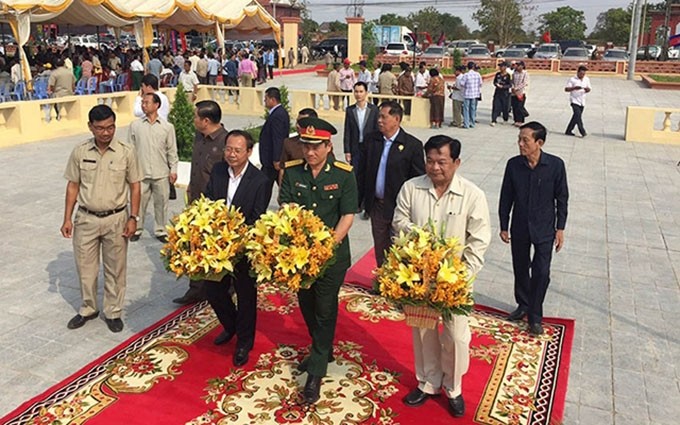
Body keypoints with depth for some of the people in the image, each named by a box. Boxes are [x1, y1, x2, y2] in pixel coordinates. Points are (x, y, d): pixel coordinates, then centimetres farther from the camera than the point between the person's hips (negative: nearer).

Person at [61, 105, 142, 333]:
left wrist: (133, 217, -7)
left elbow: (134, 186, -2)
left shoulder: (126, 152, -9)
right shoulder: (79, 152, -4)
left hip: (116, 219, -2)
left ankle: (113, 312, 26)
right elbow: (73, 186, 4)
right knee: (85, 267, 14)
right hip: (86, 219, 2)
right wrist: (67, 218, 2)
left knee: (115, 269, 10)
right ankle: (88, 309, 34)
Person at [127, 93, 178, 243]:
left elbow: (172, 150, 3)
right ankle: (136, 229, 26)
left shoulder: (168, 127, -1)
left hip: (161, 174, 0)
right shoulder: (135, 125, 0)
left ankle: (160, 230, 23)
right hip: (141, 173, 0)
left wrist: (173, 170, -1)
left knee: (161, 203, 9)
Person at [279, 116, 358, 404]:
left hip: (332, 254, -4)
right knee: (307, 305, 18)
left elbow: (347, 216, -11)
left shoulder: (344, 175, -10)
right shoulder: (292, 172, -3)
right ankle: (322, 351, 42)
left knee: (325, 310, 3)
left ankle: (316, 373, 14)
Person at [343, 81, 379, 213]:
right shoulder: (350, 110, 3)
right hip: (355, 148, 1)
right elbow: (347, 132, 2)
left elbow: (377, 130, -1)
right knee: (356, 176, 3)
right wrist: (347, 151, -2)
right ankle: (357, 203, 14)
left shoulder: (374, 109, -2)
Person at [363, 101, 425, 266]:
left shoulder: (412, 145, -11)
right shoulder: (372, 139, 2)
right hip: (376, 206, 5)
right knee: (380, 250, 18)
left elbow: (419, 178, -9)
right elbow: (367, 170, 7)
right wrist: (366, 200, 5)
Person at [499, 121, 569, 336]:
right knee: (520, 268, 15)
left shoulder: (555, 165, -13)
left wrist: (560, 228, -3)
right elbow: (506, 197, 1)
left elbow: (562, 198, -4)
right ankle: (523, 304, 37)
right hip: (519, 228, 2)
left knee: (541, 272, -1)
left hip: (544, 229, -2)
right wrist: (503, 226, 4)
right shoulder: (513, 164, -8)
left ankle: (535, 316, 14)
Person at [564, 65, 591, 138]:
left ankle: (568, 131, 17)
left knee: (576, 117, 7)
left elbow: (589, 89, 17)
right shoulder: (572, 79, -6)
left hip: (582, 102, 6)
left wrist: (587, 89, -8)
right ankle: (582, 132, -18)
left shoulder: (587, 79, 9)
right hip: (574, 101, -6)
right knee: (578, 115, -18)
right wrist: (574, 88, -24)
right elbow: (566, 89, -8)